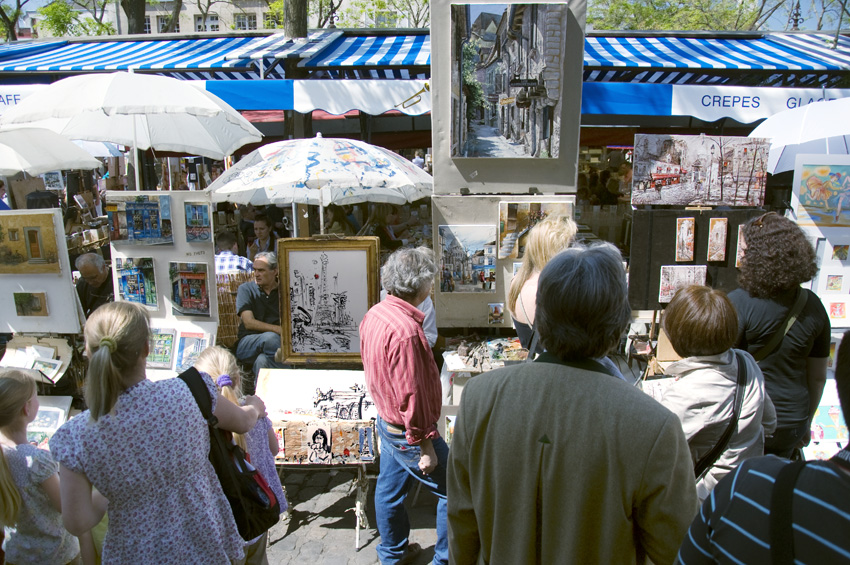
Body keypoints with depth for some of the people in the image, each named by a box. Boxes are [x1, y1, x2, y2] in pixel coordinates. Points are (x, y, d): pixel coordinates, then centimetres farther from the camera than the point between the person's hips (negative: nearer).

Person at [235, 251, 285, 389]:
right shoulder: (246, 289, 8)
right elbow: (249, 323, -6)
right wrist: (278, 329, -15)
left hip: (278, 342, 1)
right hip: (247, 344, -1)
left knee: (263, 360, -36)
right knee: (269, 338, -35)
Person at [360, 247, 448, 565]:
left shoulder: (374, 314, -1)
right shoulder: (405, 329, -30)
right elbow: (411, 394, -27)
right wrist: (425, 446, -20)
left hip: (386, 423, 10)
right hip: (409, 434, -9)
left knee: (390, 489, 23)